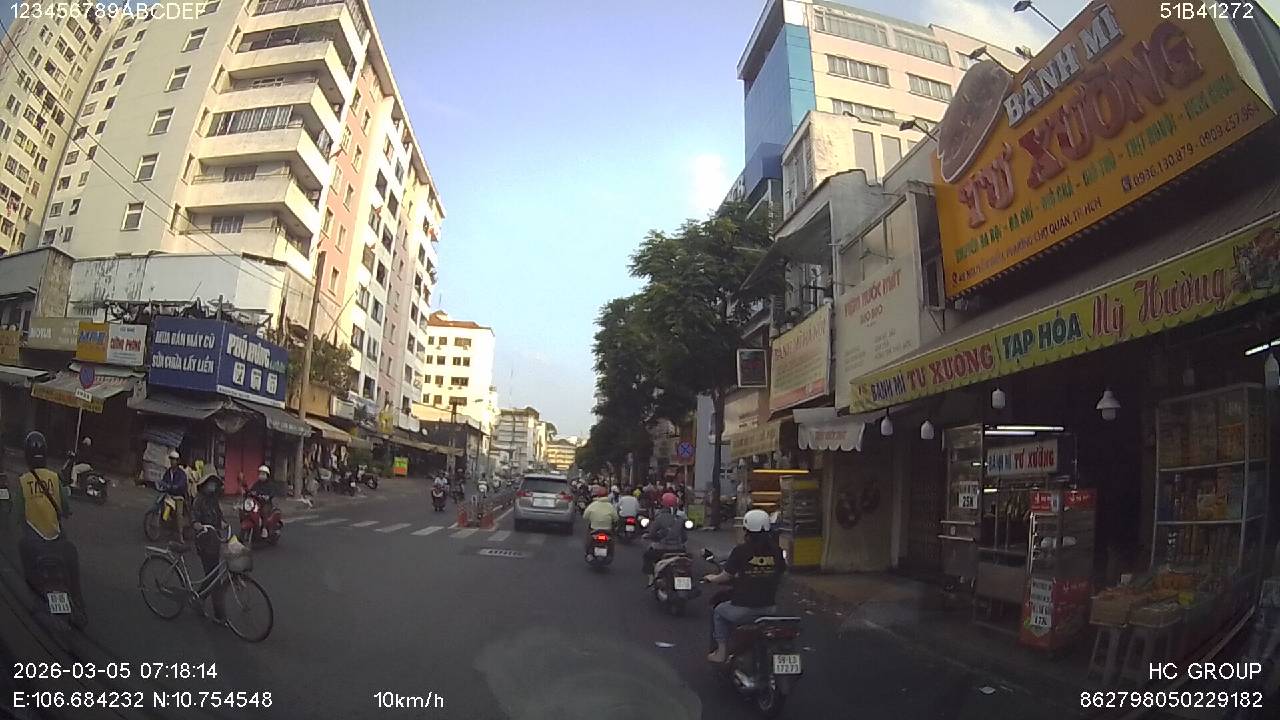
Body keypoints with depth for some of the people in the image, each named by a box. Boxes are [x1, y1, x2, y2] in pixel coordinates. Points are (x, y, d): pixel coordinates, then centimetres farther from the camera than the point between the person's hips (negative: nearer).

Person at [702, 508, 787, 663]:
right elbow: (780, 575, 10)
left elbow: (726, 576, -6)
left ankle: (721, 652, 23)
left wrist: (712, 578, 16)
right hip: (770, 607, 4)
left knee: (718, 612, 25)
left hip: (744, 609, -4)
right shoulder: (776, 550, -2)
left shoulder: (741, 550, -14)